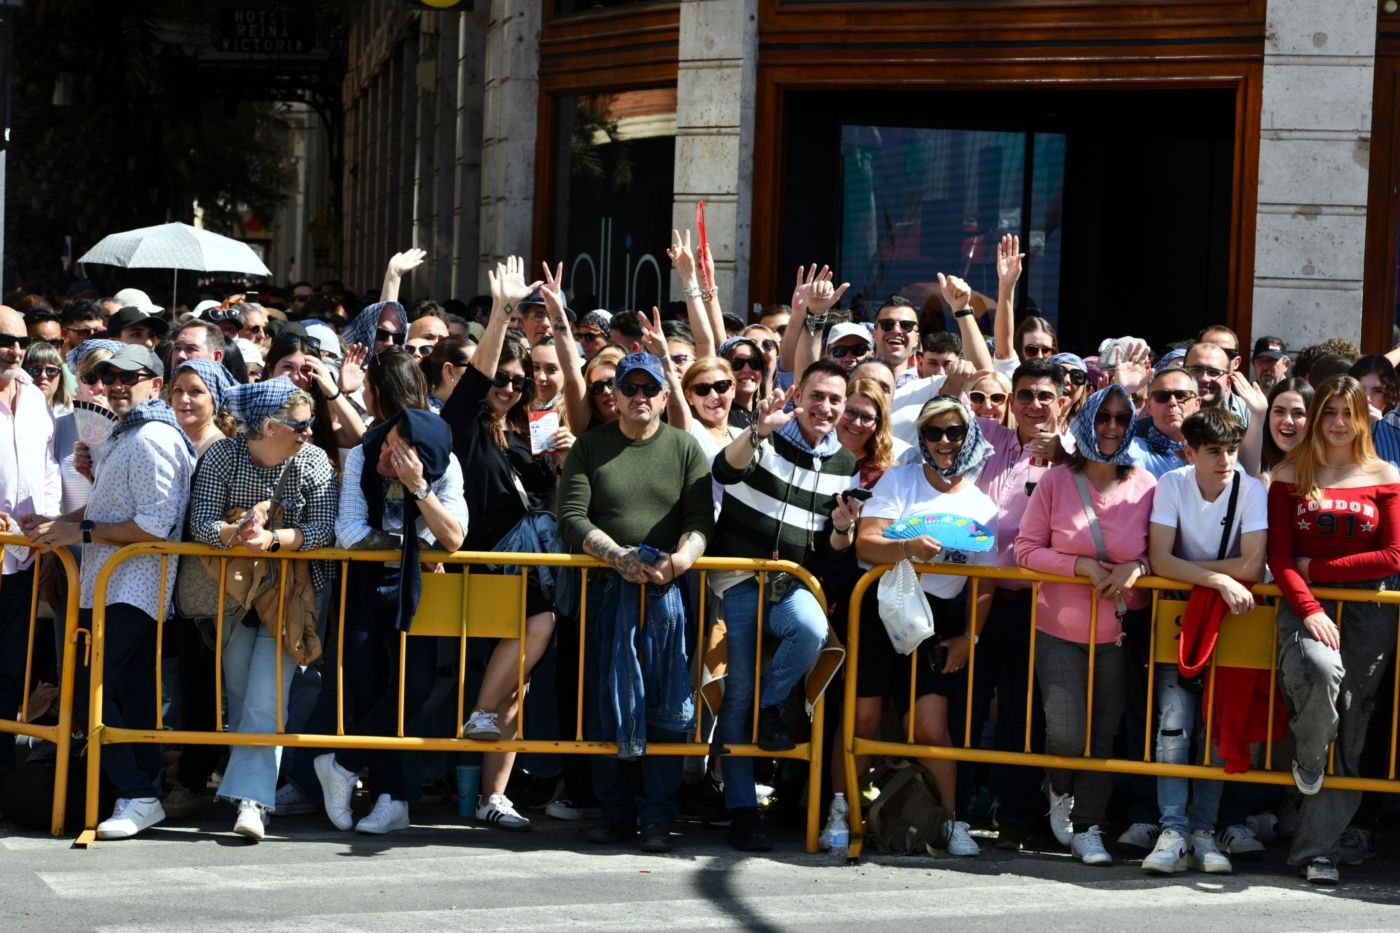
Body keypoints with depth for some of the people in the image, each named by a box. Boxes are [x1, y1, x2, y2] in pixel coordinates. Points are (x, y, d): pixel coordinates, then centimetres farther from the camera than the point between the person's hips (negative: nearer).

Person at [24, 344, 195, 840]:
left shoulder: (152, 439, -15)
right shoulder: (126, 435, 18)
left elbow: (155, 524, -21)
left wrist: (81, 532, -17)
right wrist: (58, 523, 10)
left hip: (131, 591, -10)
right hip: (109, 589, 10)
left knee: (87, 691, -13)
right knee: (132, 694, 12)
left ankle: (137, 796, -8)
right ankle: (144, 791, 17)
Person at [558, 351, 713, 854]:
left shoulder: (685, 448, 9)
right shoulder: (590, 446, 9)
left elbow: (701, 519, 0)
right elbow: (571, 516, -1)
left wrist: (681, 558, -20)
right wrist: (619, 556, -15)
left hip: (669, 591, -1)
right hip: (607, 588, 1)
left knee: (666, 704, -4)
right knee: (608, 701, 1)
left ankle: (658, 817, -2)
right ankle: (616, 810, 8)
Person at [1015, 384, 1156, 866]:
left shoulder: (1146, 485, -1)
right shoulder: (1057, 481, -3)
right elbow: (1026, 549, -3)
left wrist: (1137, 566, -15)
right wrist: (1081, 565, -15)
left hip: (1119, 631, 1)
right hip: (1060, 630, -1)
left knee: (1104, 735, 4)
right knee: (1067, 734, -8)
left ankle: (1088, 826, 19)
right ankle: (1059, 790, 25)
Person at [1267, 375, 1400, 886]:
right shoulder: (1291, 476, 7)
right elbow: (1279, 558, 1)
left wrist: (1316, 567, -4)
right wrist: (1309, 609, -16)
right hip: (1303, 603, -1)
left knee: (1352, 722, -3)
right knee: (1320, 668, -33)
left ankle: (1318, 848, 2)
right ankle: (1308, 761, -2)